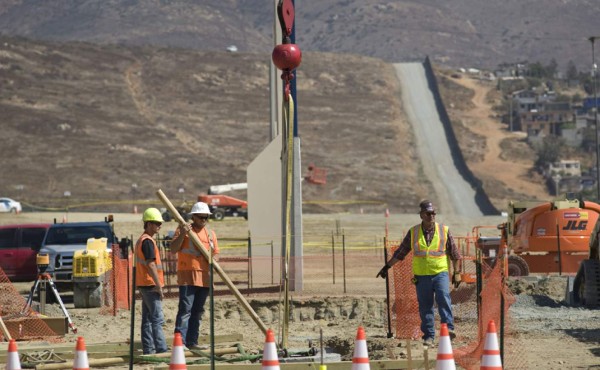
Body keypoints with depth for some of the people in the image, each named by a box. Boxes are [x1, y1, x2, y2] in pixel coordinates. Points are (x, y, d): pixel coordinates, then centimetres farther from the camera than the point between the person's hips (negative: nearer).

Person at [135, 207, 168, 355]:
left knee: (147, 319, 9)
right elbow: (151, 265, -20)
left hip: (144, 285, 10)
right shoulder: (148, 241, -14)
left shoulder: (141, 240, 18)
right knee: (157, 319, -11)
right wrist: (159, 285, -19)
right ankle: (161, 349, -14)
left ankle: (148, 349, 9)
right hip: (150, 284, -10)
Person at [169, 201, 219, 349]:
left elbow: (216, 252, 18)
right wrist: (182, 235, -20)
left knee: (198, 311, 9)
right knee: (185, 309, -12)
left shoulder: (210, 233, 16)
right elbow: (173, 249, -6)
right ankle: (180, 341, -15)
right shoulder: (183, 229, 1)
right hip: (187, 276, -6)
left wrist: (214, 258, -5)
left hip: (204, 277, 6)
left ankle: (192, 341, 15)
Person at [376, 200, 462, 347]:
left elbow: (455, 253, 9)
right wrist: (387, 267, 16)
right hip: (421, 275, 2)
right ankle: (429, 336, 6)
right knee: (425, 306, 1)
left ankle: (448, 328, -22)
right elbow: (400, 252, 15)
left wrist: (457, 272, 6)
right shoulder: (413, 232, 7)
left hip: (440, 273, -2)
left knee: (443, 298, -21)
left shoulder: (444, 230, 4)